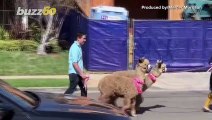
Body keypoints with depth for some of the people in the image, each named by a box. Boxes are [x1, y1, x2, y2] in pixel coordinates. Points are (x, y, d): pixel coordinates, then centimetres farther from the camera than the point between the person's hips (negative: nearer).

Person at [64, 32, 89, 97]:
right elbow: (74, 63, -23)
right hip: (74, 73, -10)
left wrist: (82, 73, 17)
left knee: (84, 89, 14)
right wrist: (82, 74, -23)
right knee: (71, 89, -8)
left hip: (78, 73, 10)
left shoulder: (78, 47, 13)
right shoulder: (75, 47, -17)